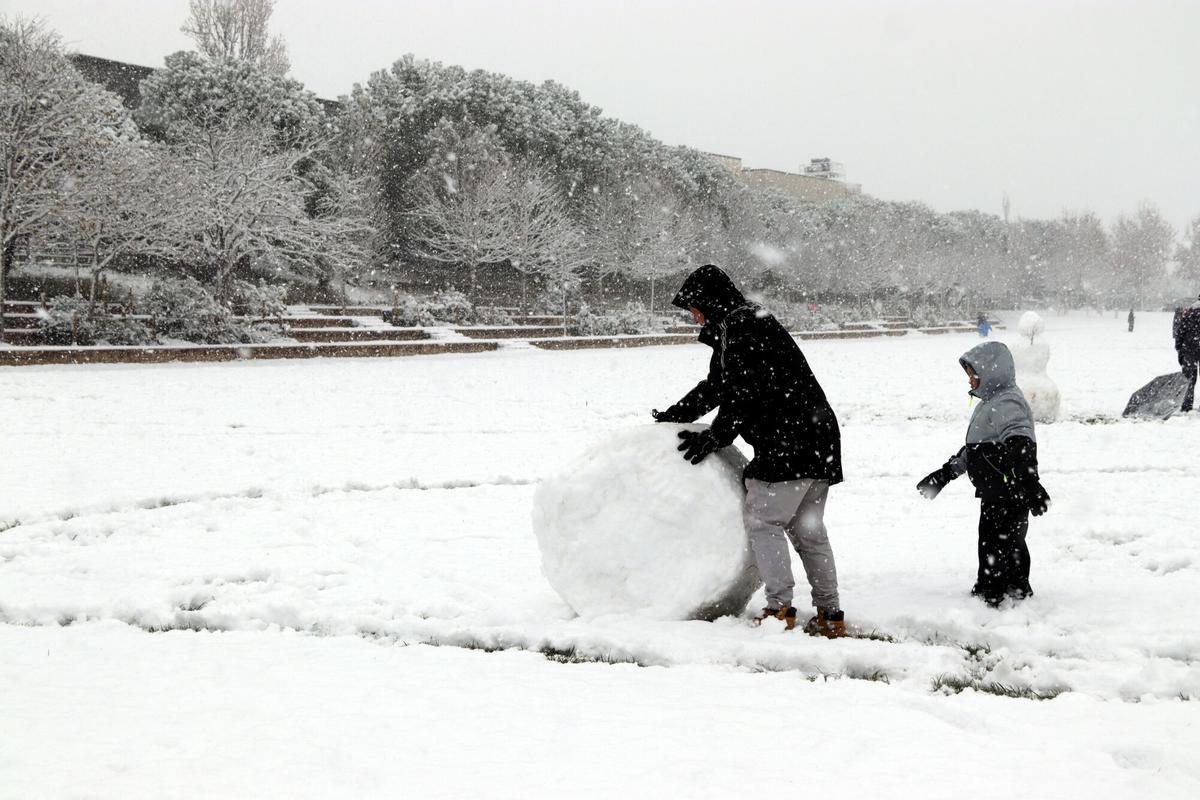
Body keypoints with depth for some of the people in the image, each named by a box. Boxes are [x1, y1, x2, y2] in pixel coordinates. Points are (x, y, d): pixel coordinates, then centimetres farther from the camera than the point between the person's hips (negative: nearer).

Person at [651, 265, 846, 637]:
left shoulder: (741, 328, -11)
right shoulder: (745, 325, 22)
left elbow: (743, 396, -17)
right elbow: (715, 386, 31)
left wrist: (714, 438, -8)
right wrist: (674, 416, 33)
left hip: (788, 442, -10)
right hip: (819, 439, 10)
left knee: (762, 520, -5)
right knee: (807, 529, 11)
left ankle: (780, 608, -7)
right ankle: (830, 616, 13)